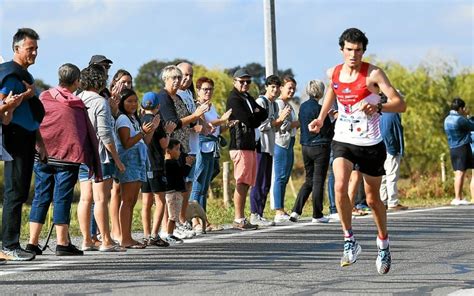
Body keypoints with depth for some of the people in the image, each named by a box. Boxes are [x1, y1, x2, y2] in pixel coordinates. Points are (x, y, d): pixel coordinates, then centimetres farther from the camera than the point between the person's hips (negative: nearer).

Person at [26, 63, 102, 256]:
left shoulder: (44, 98, 5)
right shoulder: (77, 105, 1)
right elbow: (88, 133, 4)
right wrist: (92, 162, 10)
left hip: (42, 155, 3)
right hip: (67, 157, -3)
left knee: (40, 197, 7)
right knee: (62, 199, -1)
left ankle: (33, 242, 5)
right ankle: (62, 243, -2)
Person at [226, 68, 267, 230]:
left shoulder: (248, 98, 21)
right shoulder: (234, 99, -9)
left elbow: (264, 114, 13)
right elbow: (248, 120, -17)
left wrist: (255, 115, -6)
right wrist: (257, 115, 2)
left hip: (250, 144, 9)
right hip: (240, 145, -9)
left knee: (246, 183, 9)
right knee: (241, 183, -10)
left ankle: (240, 218, 12)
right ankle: (238, 219, -10)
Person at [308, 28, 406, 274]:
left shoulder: (373, 74, -12)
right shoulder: (334, 73, 1)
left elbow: (400, 104, -18)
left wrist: (377, 107, -36)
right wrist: (321, 119, 14)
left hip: (371, 144, -2)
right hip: (343, 141, 2)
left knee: (373, 199, 9)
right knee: (340, 186, -23)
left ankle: (383, 244, 33)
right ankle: (350, 242, -13)